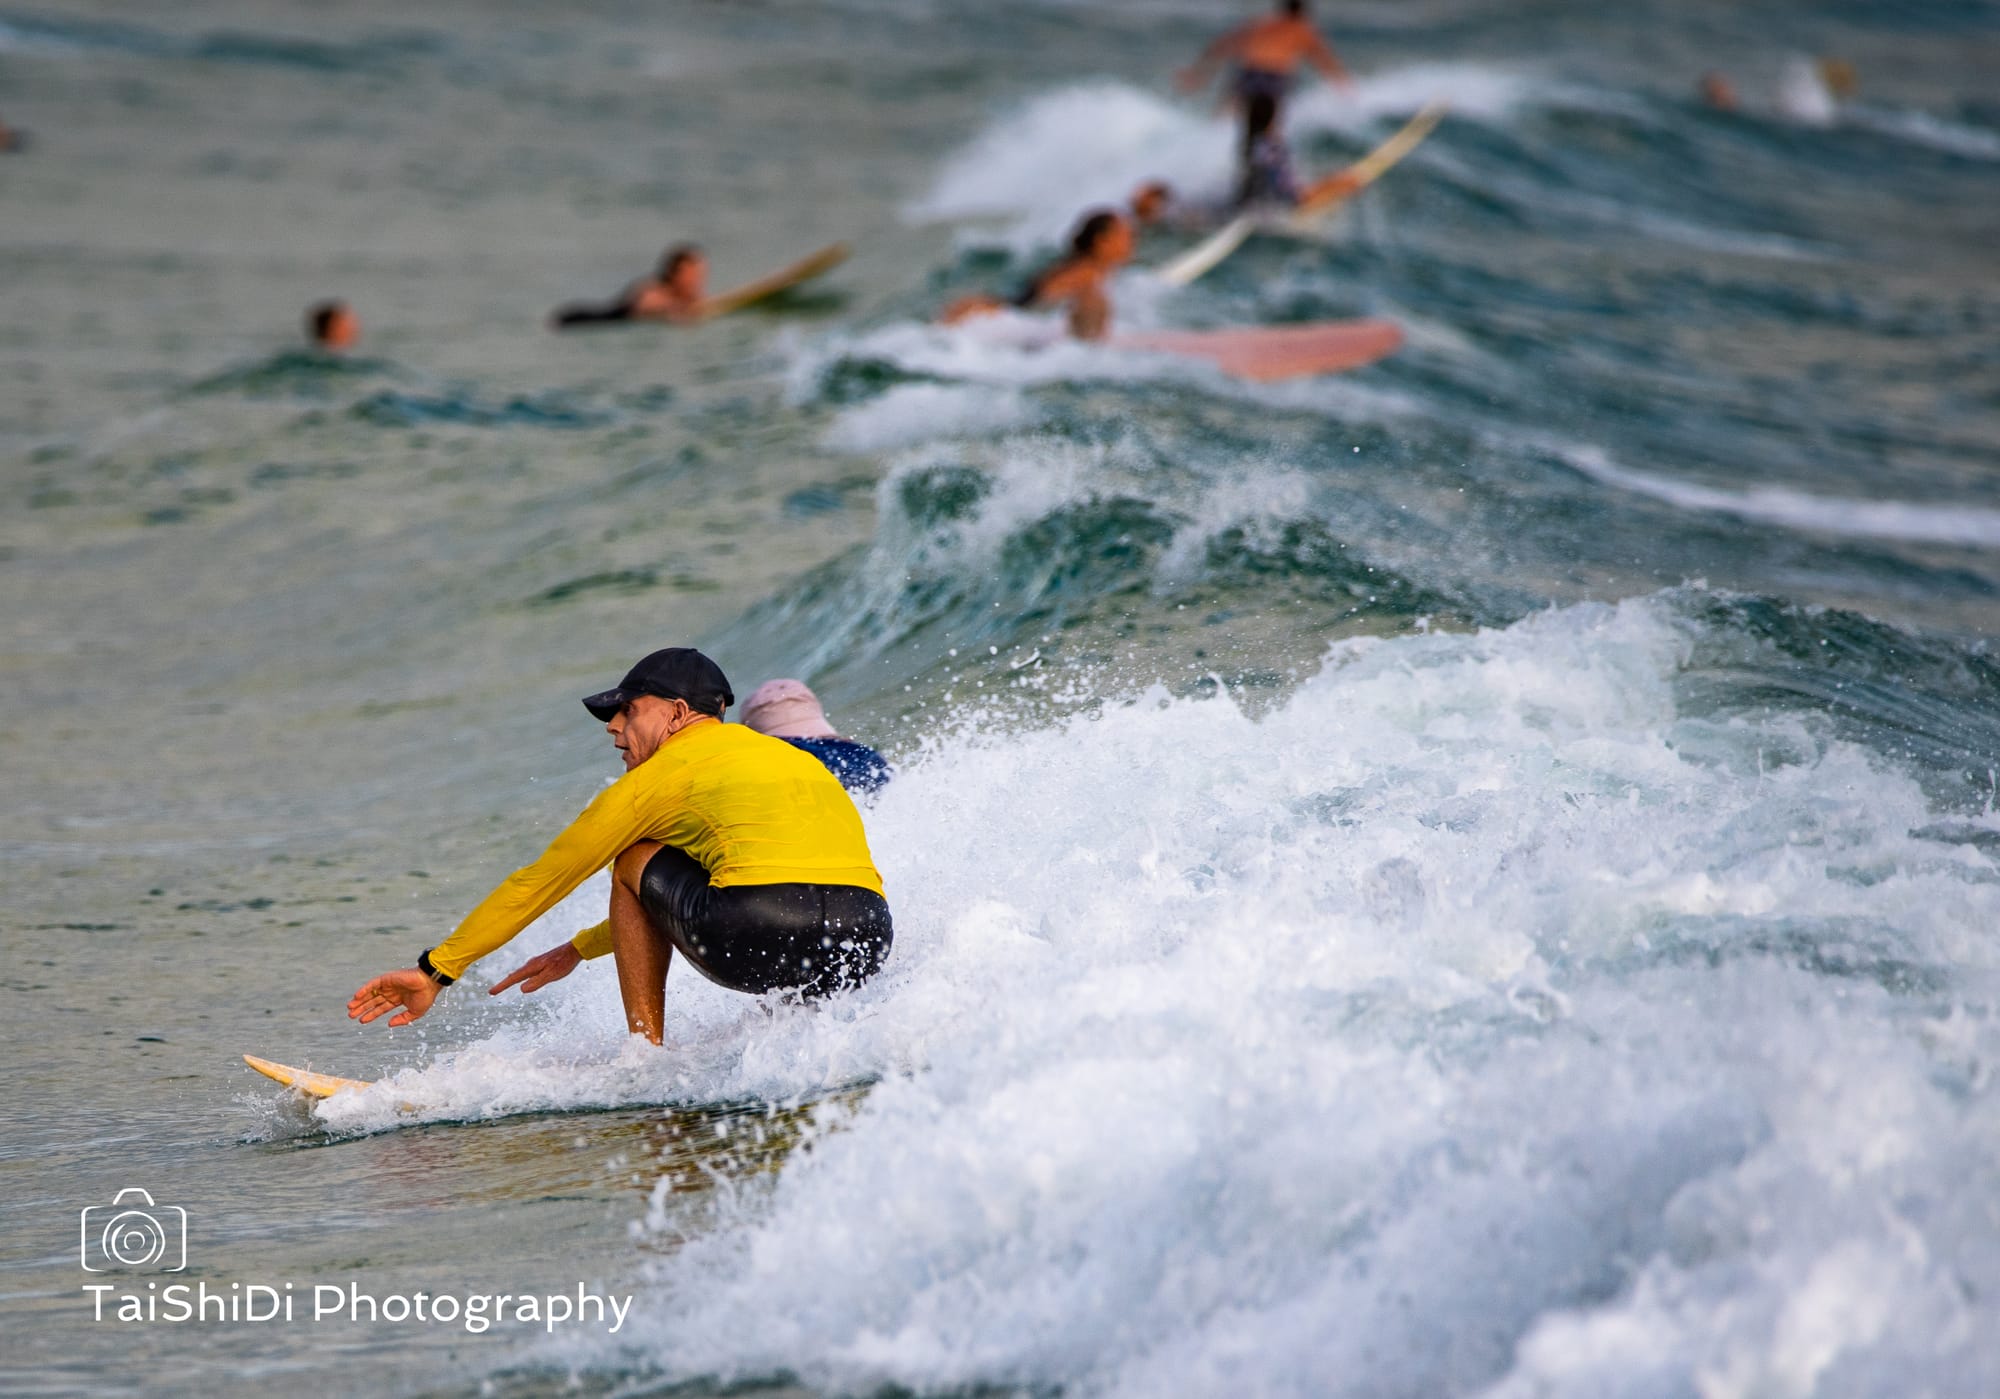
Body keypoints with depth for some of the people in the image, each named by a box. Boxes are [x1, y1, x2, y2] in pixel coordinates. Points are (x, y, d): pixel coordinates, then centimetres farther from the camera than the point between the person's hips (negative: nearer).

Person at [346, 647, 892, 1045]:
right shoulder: (779, 754, 34)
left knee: (636, 862, 22)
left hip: (761, 936, -6)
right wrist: (580, 949, 57)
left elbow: (541, 881, 22)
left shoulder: (660, 775, 15)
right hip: (870, 946, 6)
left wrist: (437, 970, 31)